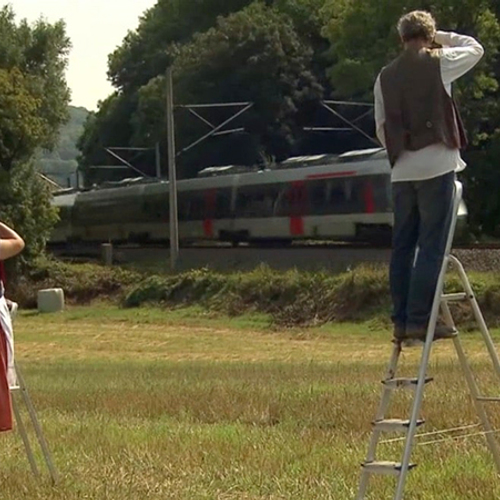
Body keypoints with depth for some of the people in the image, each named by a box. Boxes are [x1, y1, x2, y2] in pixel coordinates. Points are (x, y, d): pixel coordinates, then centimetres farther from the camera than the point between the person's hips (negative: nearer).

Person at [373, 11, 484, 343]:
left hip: (402, 170, 5)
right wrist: (441, 38, 20)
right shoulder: (438, 62, -3)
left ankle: (401, 321, 10)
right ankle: (419, 320, -7)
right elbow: (476, 48, 15)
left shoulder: (386, 77, 10)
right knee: (431, 247, -4)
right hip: (436, 166, -5)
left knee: (403, 247, 9)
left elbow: (381, 127, 14)